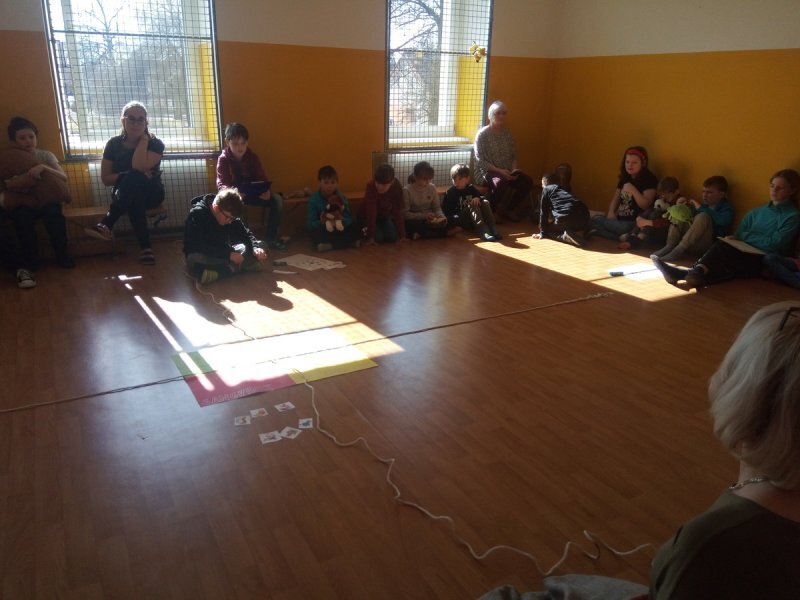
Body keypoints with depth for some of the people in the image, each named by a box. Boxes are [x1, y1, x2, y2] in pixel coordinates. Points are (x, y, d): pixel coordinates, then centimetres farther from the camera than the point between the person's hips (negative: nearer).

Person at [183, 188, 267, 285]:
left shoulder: (230, 215, -4)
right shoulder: (197, 214, -22)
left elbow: (245, 233, 0)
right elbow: (199, 245, -30)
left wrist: (255, 248, -23)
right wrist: (228, 254, -37)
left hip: (223, 252, 5)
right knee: (196, 265, -42)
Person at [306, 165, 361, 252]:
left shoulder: (341, 197, -2)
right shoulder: (313, 199, -9)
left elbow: (349, 219, -7)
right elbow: (310, 224, -14)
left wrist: (342, 220, -30)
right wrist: (322, 222, -34)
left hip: (339, 230, 2)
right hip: (322, 230, -2)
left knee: (355, 229, -23)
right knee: (315, 235, -36)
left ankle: (328, 245, -21)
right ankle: (350, 242, -24)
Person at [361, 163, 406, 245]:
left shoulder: (396, 188, -25)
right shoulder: (370, 186, -32)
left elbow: (398, 212, -22)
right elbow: (371, 212, -35)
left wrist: (402, 235, -26)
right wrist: (371, 237, -37)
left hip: (385, 217, 3)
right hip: (369, 217, -3)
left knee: (392, 237, -15)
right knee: (377, 237, -22)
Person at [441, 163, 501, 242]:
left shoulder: (471, 189, 9)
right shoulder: (450, 192, -6)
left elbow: (482, 197, 15)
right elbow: (445, 210, -10)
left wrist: (478, 198, -9)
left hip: (474, 219, 5)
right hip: (460, 220, -5)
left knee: (485, 202, -17)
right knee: (473, 206, -29)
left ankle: (492, 229, -32)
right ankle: (482, 231, -48)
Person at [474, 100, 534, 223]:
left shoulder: (508, 134, 10)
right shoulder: (482, 134, -7)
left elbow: (514, 156, 13)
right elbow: (480, 161, -12)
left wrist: (514, 170, -9)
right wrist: (499, 171, -22)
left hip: (507, 172, 6)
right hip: (486, 172, -5)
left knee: (527, 181, -20)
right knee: (501, 182, -38)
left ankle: (508, 210, -2)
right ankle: (492, 212, -13)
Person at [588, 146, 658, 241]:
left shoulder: (649, 179, -11)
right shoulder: (625, 178, 13)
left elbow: (646, 206, -20)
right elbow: (616, 198, 16)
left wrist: (633, 190, -33)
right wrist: (611, 213, -4)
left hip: (635, 222, -8)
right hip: (621, 218, 8)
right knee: (594, 219, 1)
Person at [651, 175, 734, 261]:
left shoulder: (726, 208, -1)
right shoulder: (703, 204, 17)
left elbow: (723, 221, -25)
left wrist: (701, 208, -20)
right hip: (690, 246, 6)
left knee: (703, 216, -26)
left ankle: (679, 251, -30)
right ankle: (670, 246, -14)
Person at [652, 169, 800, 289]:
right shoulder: (756, 212, 23)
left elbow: (774, 244, -6)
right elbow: (738, 235, 13)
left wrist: (745, 236, -2)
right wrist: (733, 239, -10)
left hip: (766, 261, -5)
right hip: (744, 254, 5)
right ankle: (697, 273, -57)